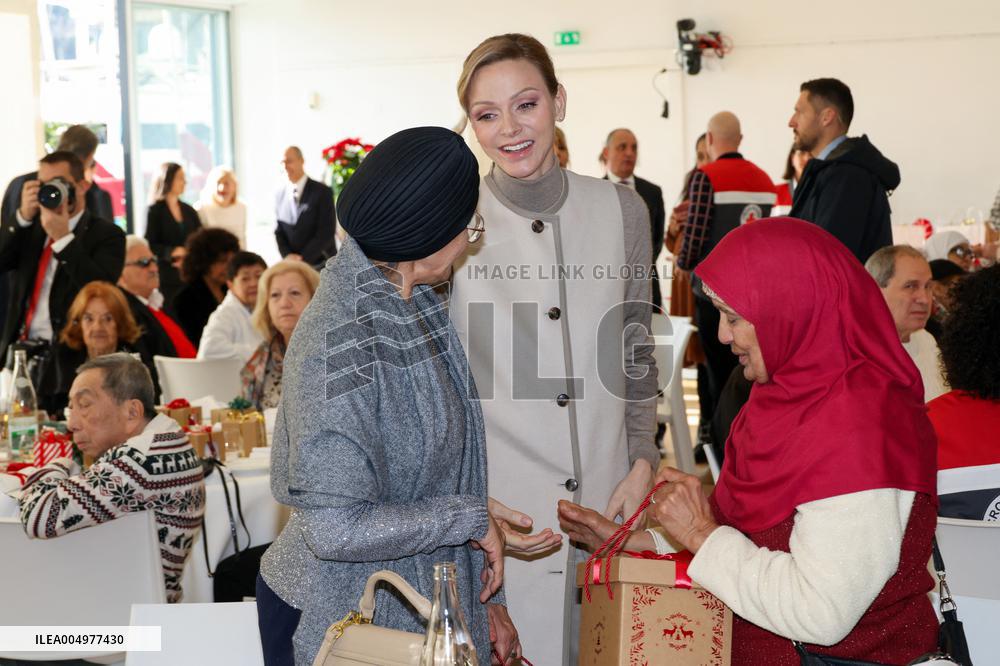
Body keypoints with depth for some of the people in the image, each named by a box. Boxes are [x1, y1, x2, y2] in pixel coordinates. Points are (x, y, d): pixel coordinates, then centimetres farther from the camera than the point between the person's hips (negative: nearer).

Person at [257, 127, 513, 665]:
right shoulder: (336, 347, -26)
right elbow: (338, 528, -29)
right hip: (337, 618, -7)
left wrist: (486, 598, 8)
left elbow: (445, 459, 5)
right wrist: (473, 519, -17)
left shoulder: (416, 304, 0)